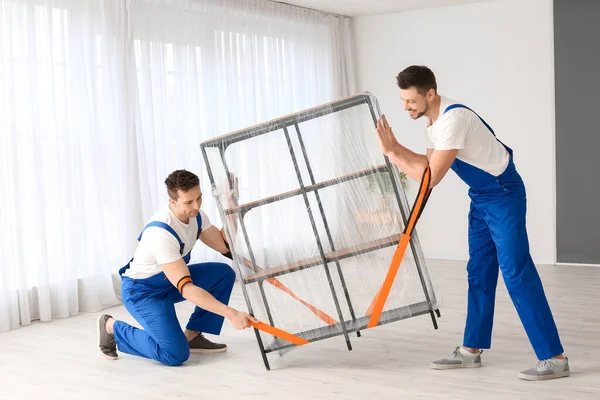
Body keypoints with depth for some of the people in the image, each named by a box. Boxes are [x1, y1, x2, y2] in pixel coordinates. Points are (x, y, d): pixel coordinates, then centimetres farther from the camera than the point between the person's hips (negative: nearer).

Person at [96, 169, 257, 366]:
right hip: (142, 290, -8)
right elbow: (186, 289, -38)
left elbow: (224, 245, -2)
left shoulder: (195, 214, -10)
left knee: (224, 273, -11)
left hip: (171, 280, 8)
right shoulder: (161, 232, -35)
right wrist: (230, 313, -43)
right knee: (175, 355, -19)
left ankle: (192, 335, 2)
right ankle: (112, 327, 2)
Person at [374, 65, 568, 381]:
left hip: (503, 194, -10)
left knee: (516, 272, -10)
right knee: (479, 272, 11)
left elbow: (430, 178, -26)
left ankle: (554, 358, -4)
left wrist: (391, 153, -19)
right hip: (481, 197, 10)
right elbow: (430, 164, 13)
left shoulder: (454, 118, -25)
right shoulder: (434, 120, 5)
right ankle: (471, 349, 20)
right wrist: (396, 147, 2)